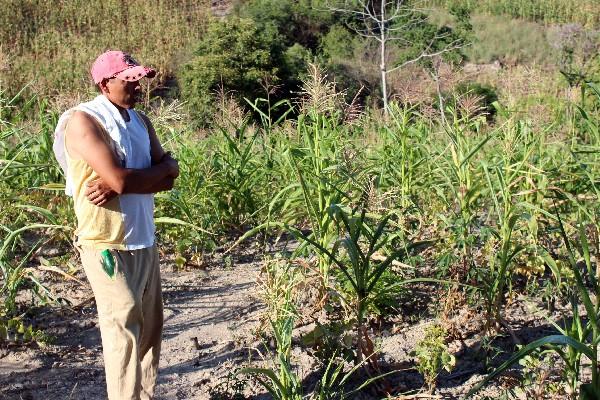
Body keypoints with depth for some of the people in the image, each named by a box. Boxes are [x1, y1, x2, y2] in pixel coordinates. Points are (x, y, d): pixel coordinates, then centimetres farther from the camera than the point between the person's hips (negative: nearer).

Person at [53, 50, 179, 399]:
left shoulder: (140, 121, 11)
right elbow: (120, 178, -23)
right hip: (107, 244, -7)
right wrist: (160, 169, -6)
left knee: (151, 325, 12)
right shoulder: (83, 121, -12)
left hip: (144, 240, 7)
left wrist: (117, 186, -14)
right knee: (124, 328, -3)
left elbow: (170, 176, 1)